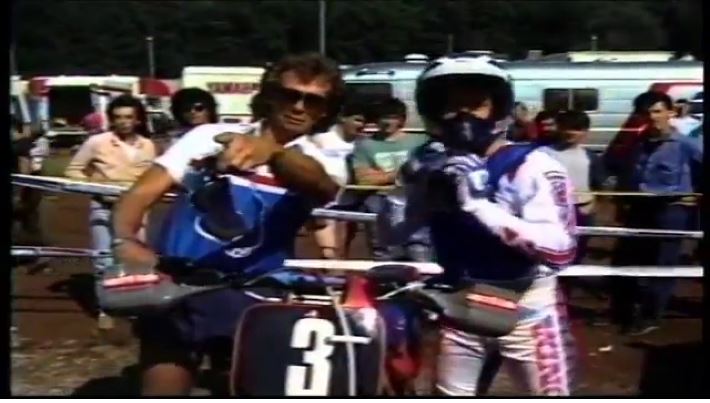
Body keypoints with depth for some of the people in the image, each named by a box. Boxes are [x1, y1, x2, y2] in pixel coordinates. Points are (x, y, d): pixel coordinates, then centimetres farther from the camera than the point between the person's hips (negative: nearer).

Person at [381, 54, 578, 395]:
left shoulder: (532, 166, -16)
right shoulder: (433, 165, 0)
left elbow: (560, 249, -27)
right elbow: (395, 233, 1)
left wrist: (478, 204, -32)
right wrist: (415, 186, -18)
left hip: (525, 309, -4)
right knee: (449, 394, 16)